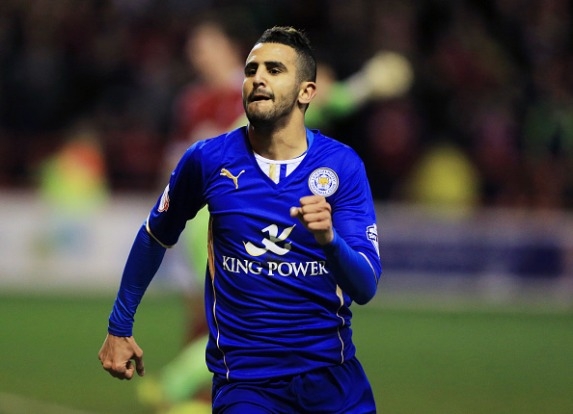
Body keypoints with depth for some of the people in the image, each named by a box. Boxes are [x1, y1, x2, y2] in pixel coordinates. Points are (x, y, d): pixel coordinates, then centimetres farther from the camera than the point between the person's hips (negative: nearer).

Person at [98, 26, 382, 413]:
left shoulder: (343, 164, -7)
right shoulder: (208, 159, -6)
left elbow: (365, 288, -13)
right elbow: (155, 237, 12)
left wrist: (328, 240, -33)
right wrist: (119, 327, 16)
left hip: (332, 374, 1)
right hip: (244, 378, -1)